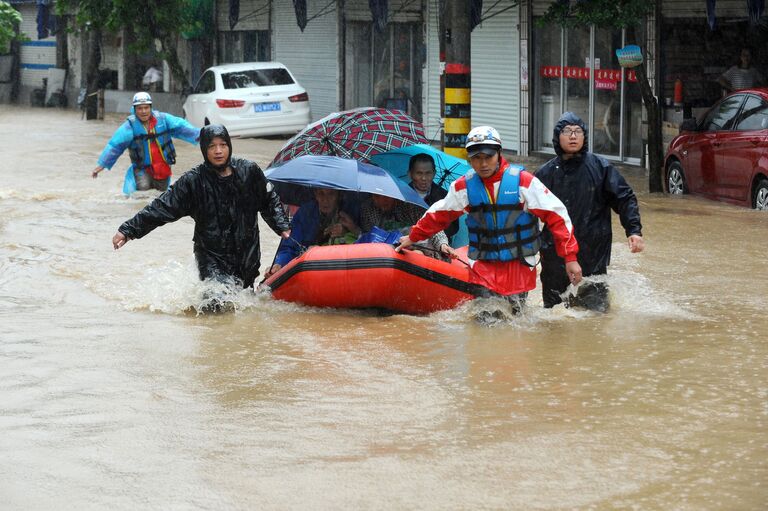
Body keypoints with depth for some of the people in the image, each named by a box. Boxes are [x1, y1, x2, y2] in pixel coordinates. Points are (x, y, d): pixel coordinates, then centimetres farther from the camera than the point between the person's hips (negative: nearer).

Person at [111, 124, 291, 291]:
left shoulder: (249, 171, -1)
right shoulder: (193, 181, -8)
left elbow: (269, 201, 13)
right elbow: (162, 208, -9)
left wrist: (282, 226, -2)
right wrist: (128, 230, -14)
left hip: (247, 254, 3)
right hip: (211, 255, -3)